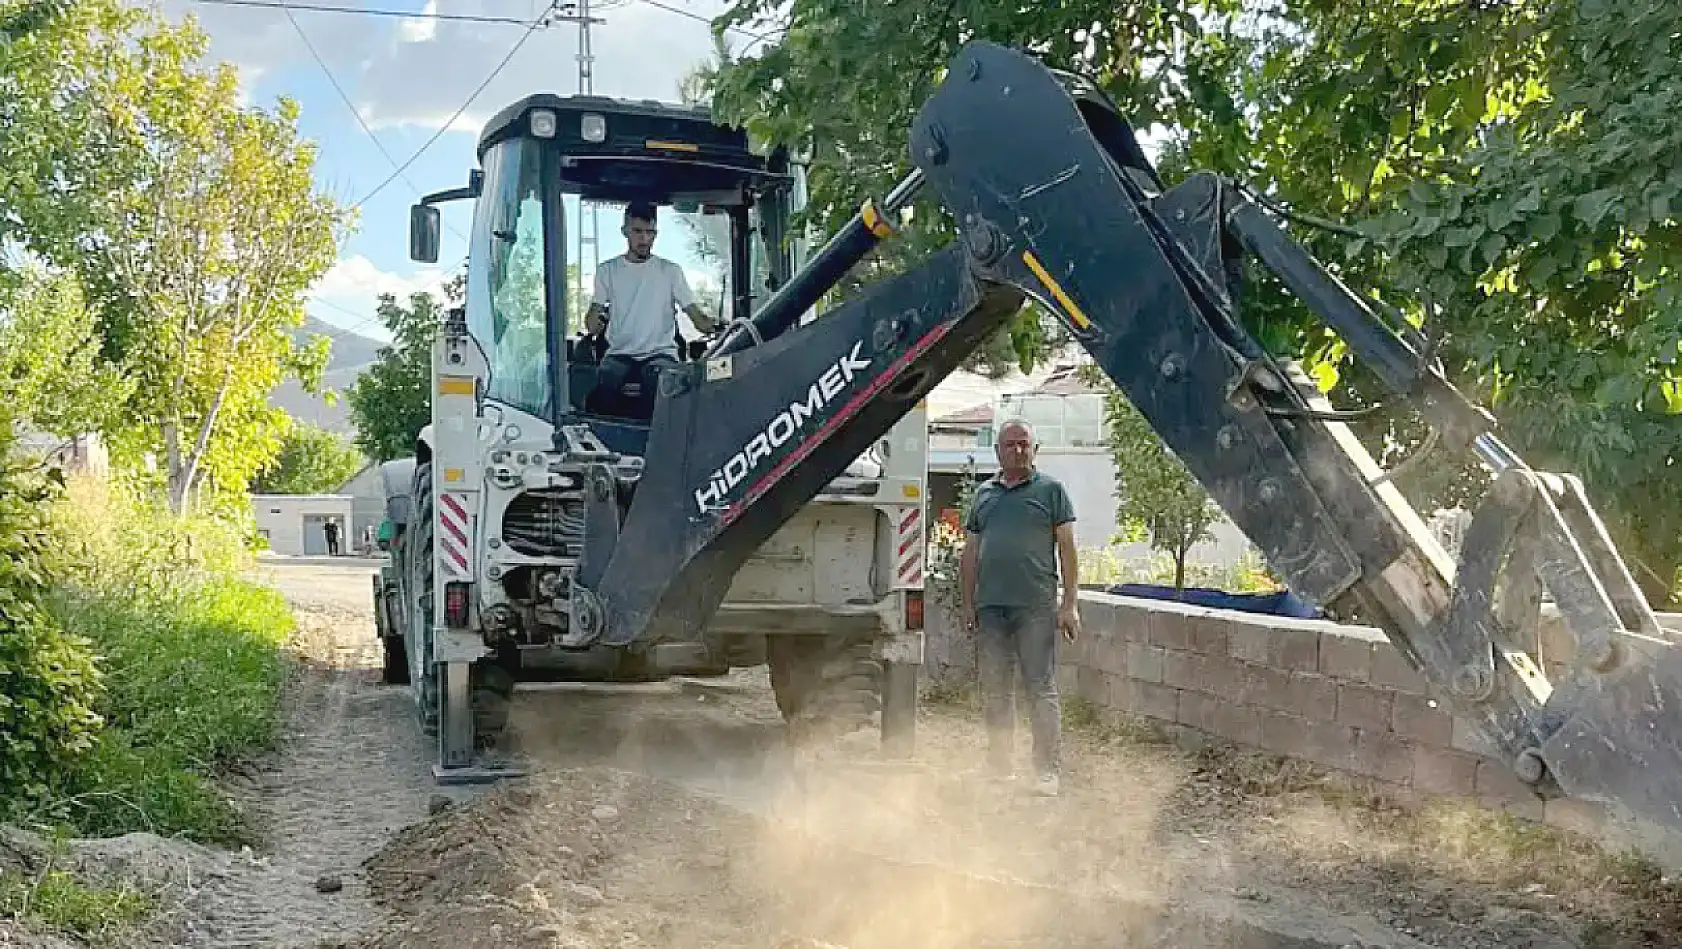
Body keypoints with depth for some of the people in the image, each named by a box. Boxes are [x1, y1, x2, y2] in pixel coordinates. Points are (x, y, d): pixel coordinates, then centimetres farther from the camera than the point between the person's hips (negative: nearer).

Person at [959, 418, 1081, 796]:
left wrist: (1070, 604, -5)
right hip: (989, 608, 4)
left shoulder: (1051, 490, 5)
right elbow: (970, 552, 18)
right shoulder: (984, 493, 16)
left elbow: (1067, 549, 1)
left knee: (1042, 689, -3)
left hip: (1036, 608, -4)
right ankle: (999, 769, 19)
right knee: (994, 691, 9)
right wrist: (968, 604, 11)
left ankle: (1048, 772, 2)